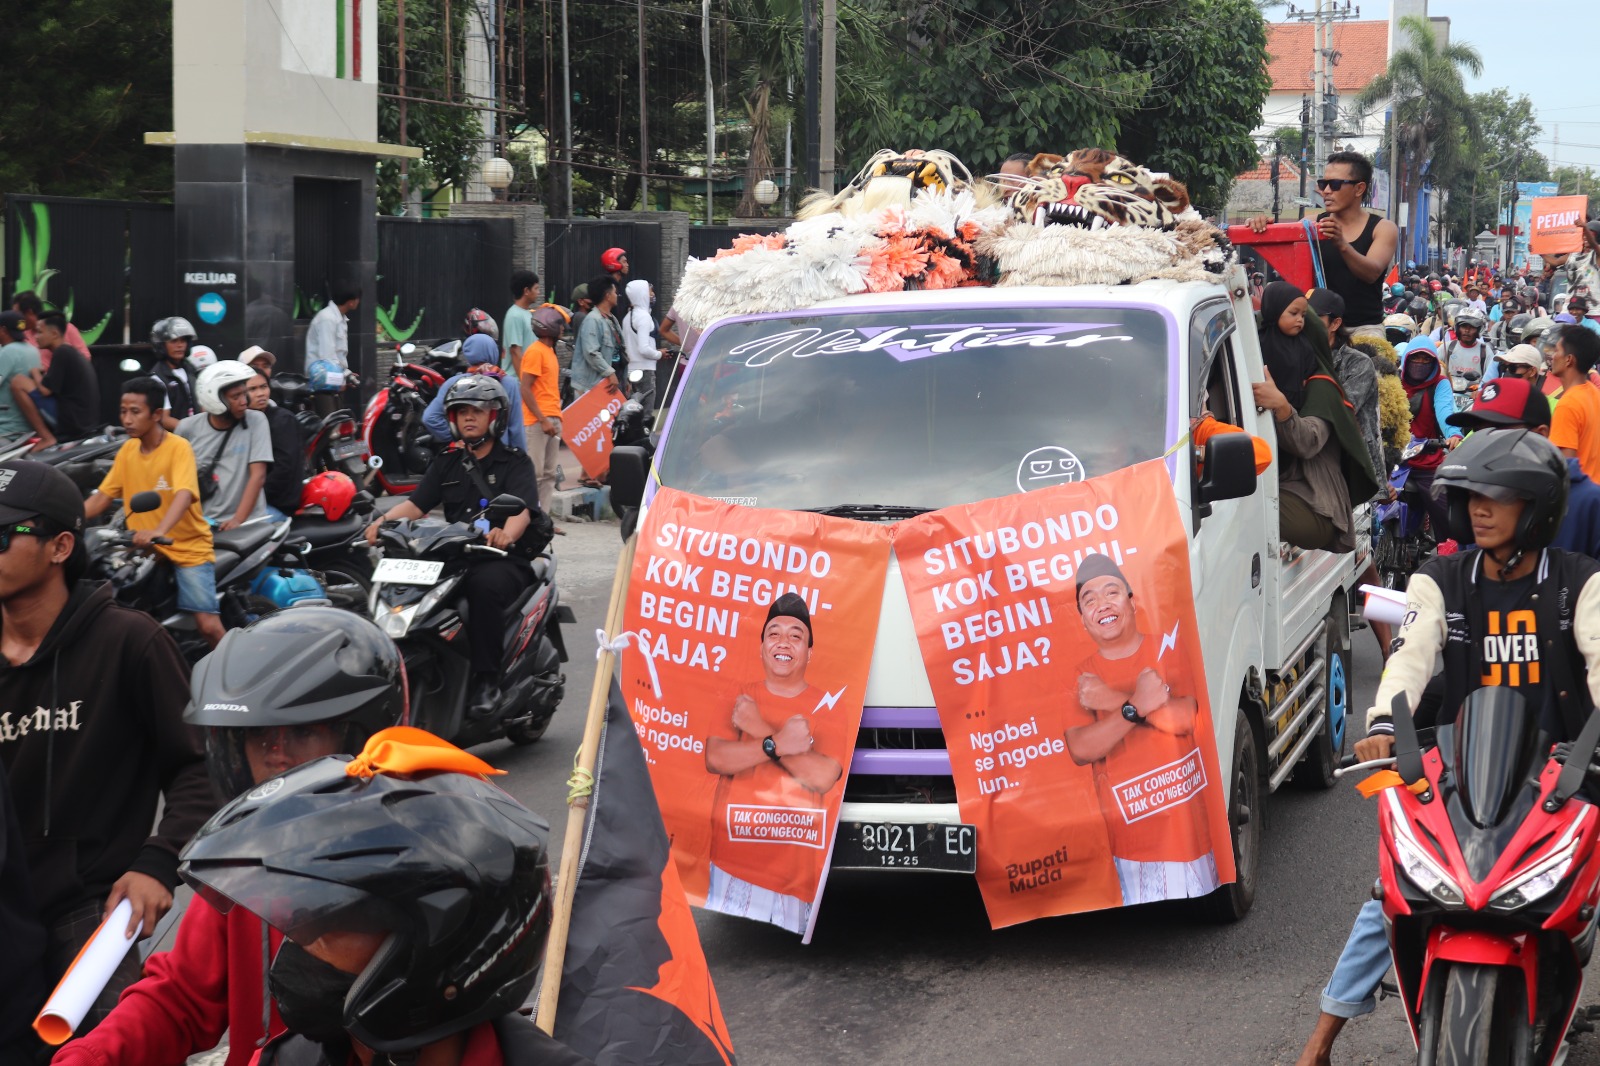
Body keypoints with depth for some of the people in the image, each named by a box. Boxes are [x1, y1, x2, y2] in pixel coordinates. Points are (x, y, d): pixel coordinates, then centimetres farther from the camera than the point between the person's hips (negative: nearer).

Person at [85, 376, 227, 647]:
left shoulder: (178, 447, -12)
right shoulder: (128, 449, 7)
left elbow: (184, 495, -28)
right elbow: (103, 496, 8)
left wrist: (158, 532, -45)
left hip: (188, 548, -6)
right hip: (144, 550, 6)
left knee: (208, 625, -16)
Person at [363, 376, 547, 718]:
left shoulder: (514, 462, 6)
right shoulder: (447, 463, 21)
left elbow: (522, 509, -12)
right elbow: (416, 503, 9)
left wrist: (507, 532, -36)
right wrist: (384, 520, -13)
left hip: (503, 558, -4)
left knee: (486, 586, -38)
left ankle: (488, 680, -32)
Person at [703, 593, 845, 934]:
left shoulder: (827, 705, 3)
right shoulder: (738, 698, 10)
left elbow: (823, 777, -13)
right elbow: (714, 759, -5)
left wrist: (758, 729, -9)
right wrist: (777, 743, -17)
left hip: (793, 868, -1)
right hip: (730, 862, 1)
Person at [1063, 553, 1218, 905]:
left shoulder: (1171, 651, 2)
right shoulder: (1080, 677, 5)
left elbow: (1186, 719, -15)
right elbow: (1080, 751, -9)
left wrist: (1114, 700, -14)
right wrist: (1137, 705, -19)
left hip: (1183, 820, -1)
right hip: (1126, 835, 1)